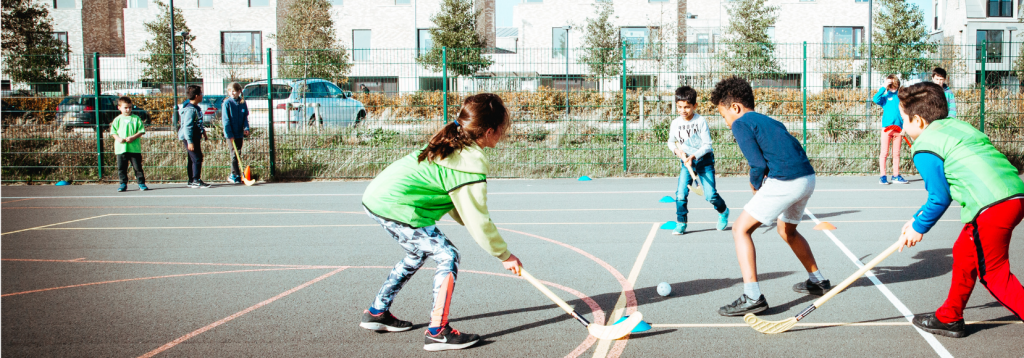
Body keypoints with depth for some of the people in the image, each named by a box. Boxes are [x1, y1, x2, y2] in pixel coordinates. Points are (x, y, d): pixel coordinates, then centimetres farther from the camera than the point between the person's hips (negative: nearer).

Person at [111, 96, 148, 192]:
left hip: (134, 148, -2)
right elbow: (113, 132, 7)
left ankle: (141, 183, 8)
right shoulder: (117, 120, 8)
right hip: (121, 148, 2)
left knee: (138, 167, 1)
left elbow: (141, 131, 1)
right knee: (121, 168, 6)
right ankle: (123, 184, 16)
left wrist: (133, 137, -14)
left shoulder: (136, 118, 4)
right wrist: (118, 138, -12)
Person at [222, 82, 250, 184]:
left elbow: (245, 117, 10)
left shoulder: (243, 103, 5)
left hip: (239, 133, 5)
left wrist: (246, 128, -7)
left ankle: (232, 176, 20)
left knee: (238, 153, 10)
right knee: (234, 154, -5)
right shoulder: (227, 103, -7)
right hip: (230, 134, -5)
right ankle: (235, 175, 2)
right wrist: (229, 134, -14)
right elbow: (225, 120, -9)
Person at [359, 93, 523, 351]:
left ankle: (377, 312, 37)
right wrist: (504, 255, -3)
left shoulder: (451, 143, 12)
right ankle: (437, 332, -5)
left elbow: (457, 203, 19)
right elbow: (477, 220, -13)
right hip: (396, 207, -10)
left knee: (418, 253, 27)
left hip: (377, 196, 10)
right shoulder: (471, 163, -18)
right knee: (447, 256, -6)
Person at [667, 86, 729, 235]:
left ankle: (723, 212, 27)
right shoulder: (675, 123, -3)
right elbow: (671, 141, 14)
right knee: (681, 193, -9)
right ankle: (681, 224, 6)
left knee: (710, 195, -4)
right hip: (686, 162, 3)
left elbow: (707, 145, -12)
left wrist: (694, 156, -25)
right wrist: (676, 149, -6)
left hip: (704, 160, -3)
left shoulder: (701, 121, -14)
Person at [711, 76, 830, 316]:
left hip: (785, 181, -9)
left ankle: (752, 297, -12)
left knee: (741, 228, -3)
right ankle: (818, 281, 44)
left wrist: (756, 186, 10)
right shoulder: (770, 121, 25)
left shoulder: (741, 124, 0)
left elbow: (758, 165, -9)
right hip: (808, 177, 9)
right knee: (787, 230, 31)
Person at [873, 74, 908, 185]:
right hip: (887, 127, -3)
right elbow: (875, 99, -15)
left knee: (896, 153, 8)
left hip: (898, 129, 3)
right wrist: (884, 87, -10)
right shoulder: (885, 97, 6)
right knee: (884, 153, -1)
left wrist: (904, 127, 7)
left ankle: (896, 176, 14)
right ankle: (883, 176, 1)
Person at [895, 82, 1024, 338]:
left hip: (990, 206, -9)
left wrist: (919, 228, 12)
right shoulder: (957, 126, 23)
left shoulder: (924, 148, -3)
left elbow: (940, 198, -3)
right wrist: (918, 218, 29)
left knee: (993, 274, 4)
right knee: (963, 252, 20)